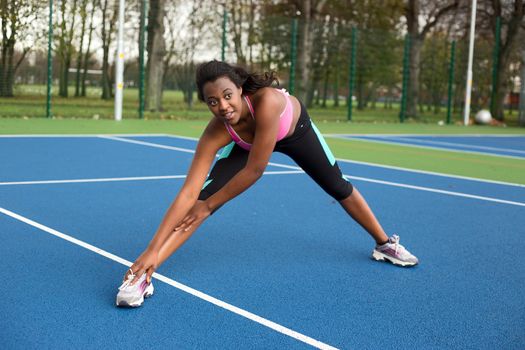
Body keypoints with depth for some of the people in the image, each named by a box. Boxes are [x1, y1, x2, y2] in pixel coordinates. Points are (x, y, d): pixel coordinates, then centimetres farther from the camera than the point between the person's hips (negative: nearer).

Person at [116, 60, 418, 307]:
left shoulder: (267, 100, -48)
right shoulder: (217, 134, -38)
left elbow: (255, 169, -41)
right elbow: (189, 193, -39)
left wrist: (210, 205, -30)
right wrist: (152, 251, -44)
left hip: (296, 128, 0)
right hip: (247, 142, 1)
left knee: (340, 188, 15)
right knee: (203, 196, -20)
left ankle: (385, 244, 41)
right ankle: (142, 276, -19)